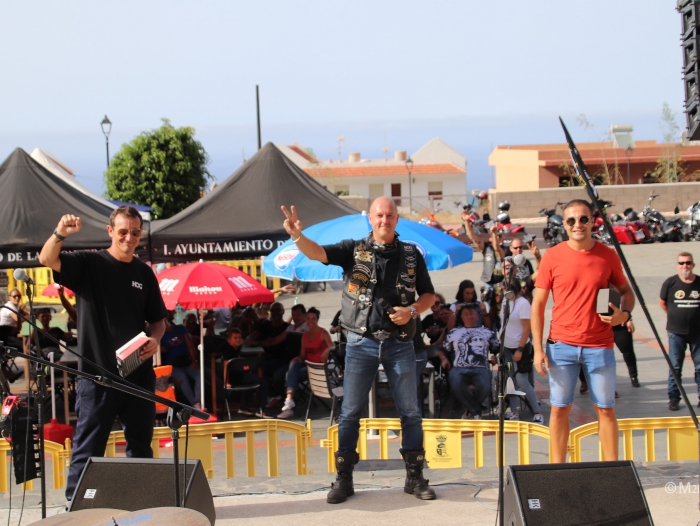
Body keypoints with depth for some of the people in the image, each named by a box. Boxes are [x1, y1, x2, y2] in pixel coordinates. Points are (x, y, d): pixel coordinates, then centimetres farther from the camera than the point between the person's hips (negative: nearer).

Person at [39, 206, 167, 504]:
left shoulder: (144, 273, 11)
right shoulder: (88, 264, -2)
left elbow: (157, 320, 19)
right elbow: (47, 259, -18)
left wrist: (155, 339, -3)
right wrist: (60, 234, -38)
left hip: (138, 374, 5)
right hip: (97, 374, -5)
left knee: (141, 444, 13)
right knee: (88, 447, -4)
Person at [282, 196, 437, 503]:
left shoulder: (411, 255, 5)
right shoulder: (354, 250, 1)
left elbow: (429, 295, 11)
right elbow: (318, 253, -15)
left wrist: (412, 310, -9)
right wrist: (297, 236, -35)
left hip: (400, 344, 1)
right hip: (361, 343, -1)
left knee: (410, 411, 5)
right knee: (350, 411, 2)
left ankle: (415, 477, 16)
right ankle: (343, 479, 11)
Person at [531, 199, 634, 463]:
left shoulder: (608, 256, 2)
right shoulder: (552, 256, -1)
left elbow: (626, 290, 16)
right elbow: (538, 304, 1)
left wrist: (624, 313, -7)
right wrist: (538, 348, -5)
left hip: (600, 346, 1)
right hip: (561, 345, -1)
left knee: (605, 409, 5)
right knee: (560, 408, 4)